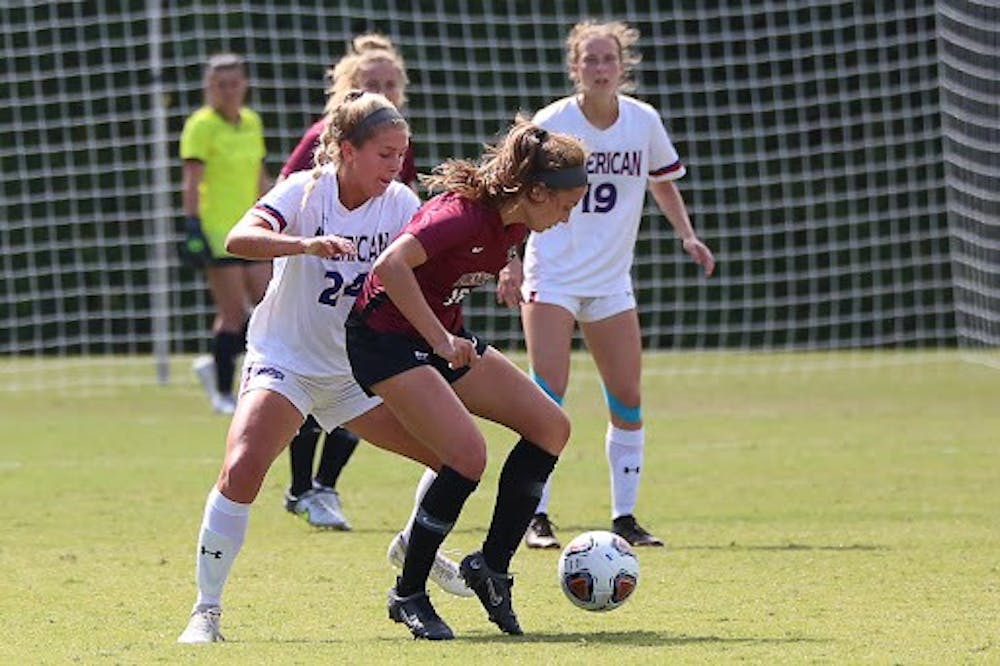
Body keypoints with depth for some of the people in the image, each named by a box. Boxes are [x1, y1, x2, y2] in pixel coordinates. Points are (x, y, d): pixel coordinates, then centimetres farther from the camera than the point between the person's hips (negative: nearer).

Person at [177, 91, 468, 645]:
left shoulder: (399, 202, -5)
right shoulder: (306, 191, -17)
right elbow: (240, 239, -33)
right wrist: (307, 245, -50)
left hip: (358, 370, 5)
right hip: (284, 363, -5)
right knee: (241, 471, -27)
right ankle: (206, 611, -15)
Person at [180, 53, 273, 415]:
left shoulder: (252, 122, 13)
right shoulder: (201, 125, -7)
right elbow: (191, 181, -13)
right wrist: (193, 226, -21)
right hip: (217, 232, -7)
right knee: (233, 313, -6)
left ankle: (215, 366, 18)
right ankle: (223, 392, 5)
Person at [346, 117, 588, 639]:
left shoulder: (514, 221, 0)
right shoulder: (465, 213, -27)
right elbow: (390, 267, -38)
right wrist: (442, 341, -34)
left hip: (443, 336, 9)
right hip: (386, 338, -9)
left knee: (551, 426, 0)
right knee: (468, 455, -22)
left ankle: (490, 567, 8)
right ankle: (409, 595, -5)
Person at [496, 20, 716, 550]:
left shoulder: (644, 121, 1)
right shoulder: (552, 123, -10)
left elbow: (662, 182, 18)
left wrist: (687, 236, 4)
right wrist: (510, 262, -15)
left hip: (611, 283, 4)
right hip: (553, 277, -4)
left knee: (628, 402, 3)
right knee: (548, 396, -13)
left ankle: (625, 517, 13)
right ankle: (536, 519, -8)